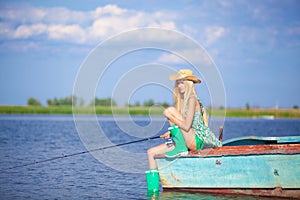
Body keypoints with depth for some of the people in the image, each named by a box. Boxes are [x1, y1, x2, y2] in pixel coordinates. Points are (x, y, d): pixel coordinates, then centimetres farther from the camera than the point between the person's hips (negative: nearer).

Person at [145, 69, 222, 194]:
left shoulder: (192, 99, -10)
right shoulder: (182, 100, 18)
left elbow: (187, 126, -20)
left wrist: (172, 119, -9)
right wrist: (171, 132, 2)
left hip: (196, 141, -9)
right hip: (188, 142, 9)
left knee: (169, 111, -20)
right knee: (151, 153, 4)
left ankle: (180, 149, -14)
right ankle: (153, 189, 1)